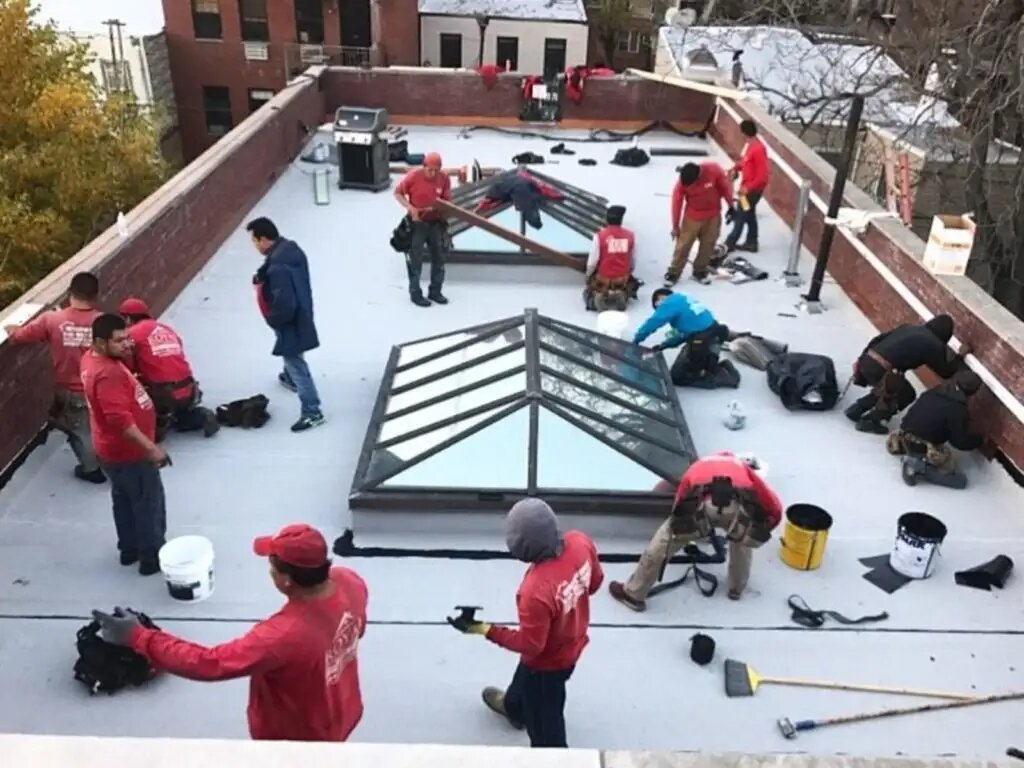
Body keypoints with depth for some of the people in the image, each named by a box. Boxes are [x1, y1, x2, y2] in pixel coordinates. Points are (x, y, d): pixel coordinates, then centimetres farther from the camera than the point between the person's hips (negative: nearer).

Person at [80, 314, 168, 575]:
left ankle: (130, 549, 39)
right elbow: (120, 419, -36)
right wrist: (150, 448, -31)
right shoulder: (108, 374, -31)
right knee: (149, 503, 6)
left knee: (124, 499, 24)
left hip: (115, 448, 10)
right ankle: (152, 558, 19)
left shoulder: (92, 358, 1)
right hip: (128, 452, -10)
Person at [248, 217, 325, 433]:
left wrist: (272, 320, -14)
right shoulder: (291, 248, -4)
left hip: (290, 322, -10)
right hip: (301, 315, 10)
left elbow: (284, 305, -33)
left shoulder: (277, 267, -34)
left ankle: (312, 412, 12)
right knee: (293, 359, 35)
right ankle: (290, 378, 62)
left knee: (296, 364, 2)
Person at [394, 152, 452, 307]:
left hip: (436, 222, 4)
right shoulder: (413, 176, -16)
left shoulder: (444, 178, -8)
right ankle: (415, 293, 14)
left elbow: (447, 201, 0)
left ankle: (435, 291, 25)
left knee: (439, 258, 10)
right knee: (415, 259, 3)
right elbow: (397, 193, -5)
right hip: (417, 223, -4)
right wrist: (410, 207, -19)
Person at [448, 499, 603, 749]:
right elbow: (595, 580, -4)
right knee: (524, 680, 38)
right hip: (573, 643, 8)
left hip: (547, 661, -8)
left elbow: (529, 645, -27)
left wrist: (484, 629, -20)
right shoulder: (580, 541, -25)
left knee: (544, 722, 21)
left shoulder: (536, 590, -44)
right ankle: (513, 707, 68)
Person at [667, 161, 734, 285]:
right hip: (692, 217, -1)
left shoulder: (714, 170, -24)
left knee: (708, 245, 10)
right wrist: (675, 226, -5)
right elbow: (677, 204, -12)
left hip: (713, 215, 2)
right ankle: (673, 273, 12)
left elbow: (725, 187, -8)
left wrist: (730, 206, 0)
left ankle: (700, 271, 26)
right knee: (683, 245, 0)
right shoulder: (682, 182, -23)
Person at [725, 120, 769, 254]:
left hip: (753, 189, -10)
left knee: (740, 216, 1)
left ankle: (729, 244, 11)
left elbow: (763, 175, -27)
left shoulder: (758, 149, -27)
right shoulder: (749, 144, 3)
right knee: (749, 214, 18)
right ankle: (751, 243, 29)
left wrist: (748, 187, -26)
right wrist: (736, 168, 1)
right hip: (747, 186, 10)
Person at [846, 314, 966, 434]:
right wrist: (961, 356, 30)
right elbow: (946, 372, 15)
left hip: (867, 360, 7)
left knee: (885, 389, 31)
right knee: (907, 394, 18)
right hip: (880, 369, -7)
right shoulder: (934, 345, 4)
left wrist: (861, 359, 24)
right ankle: (869, 421, 16)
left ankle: (856, 410, 28)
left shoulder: (908, 328, 22)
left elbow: (878, 339, 20)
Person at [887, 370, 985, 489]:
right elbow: (961, 442, -9)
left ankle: (913, 457, 12)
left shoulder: (935, 391, 3)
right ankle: (919, 467, -9)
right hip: (924, 450, -8)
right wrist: (979, 439, 12)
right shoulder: (958, 410, -17)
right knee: (961, 480, 3)